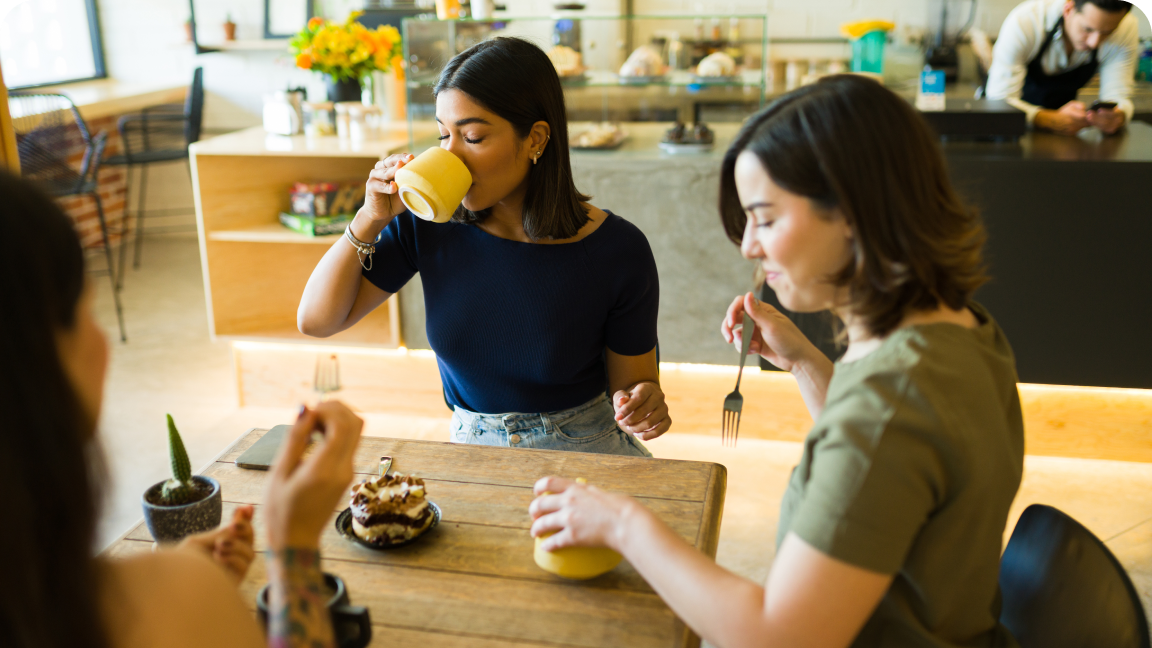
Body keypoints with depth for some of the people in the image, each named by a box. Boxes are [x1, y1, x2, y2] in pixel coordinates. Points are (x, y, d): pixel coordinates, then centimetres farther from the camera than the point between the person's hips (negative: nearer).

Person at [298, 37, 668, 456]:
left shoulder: (617, 250, -13)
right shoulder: (428, 223, -5)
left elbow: (631, 383, -1)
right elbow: (316, 321, -1)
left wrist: (640, 408, -25)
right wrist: (371, 218, -12)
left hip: (588, 453, -1)